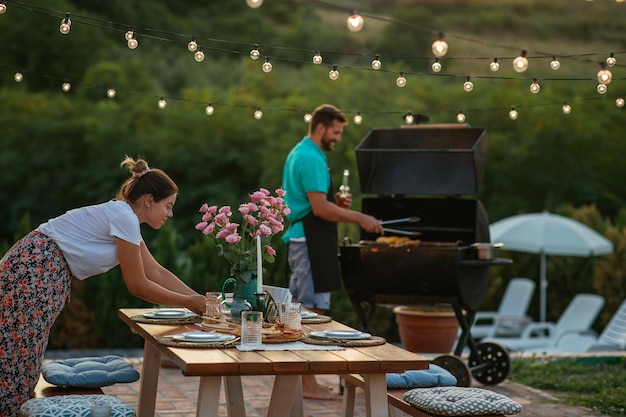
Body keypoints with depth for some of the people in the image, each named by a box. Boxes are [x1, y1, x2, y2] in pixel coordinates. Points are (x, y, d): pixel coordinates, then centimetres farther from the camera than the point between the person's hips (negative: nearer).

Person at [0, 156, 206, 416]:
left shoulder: (125, 217, 15)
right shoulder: (124, 217, -14)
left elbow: (158, 273, 18)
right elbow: (138, 286, -11)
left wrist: (200, 300, 11)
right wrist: (190, 303, -3)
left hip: (45, 273, 10)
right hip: (34, 269, -10)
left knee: (24, 359, 8)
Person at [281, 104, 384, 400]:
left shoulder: (298, 153, 17)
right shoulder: (312, 159, -16)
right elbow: (320, 208, -23)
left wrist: (336, 203, 12)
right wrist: (359, 218, -19)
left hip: (300, 239, 11)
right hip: (310, 242, -11)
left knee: (298, 308, 14)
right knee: (312, 311, -8)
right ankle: (308, 385, -6)